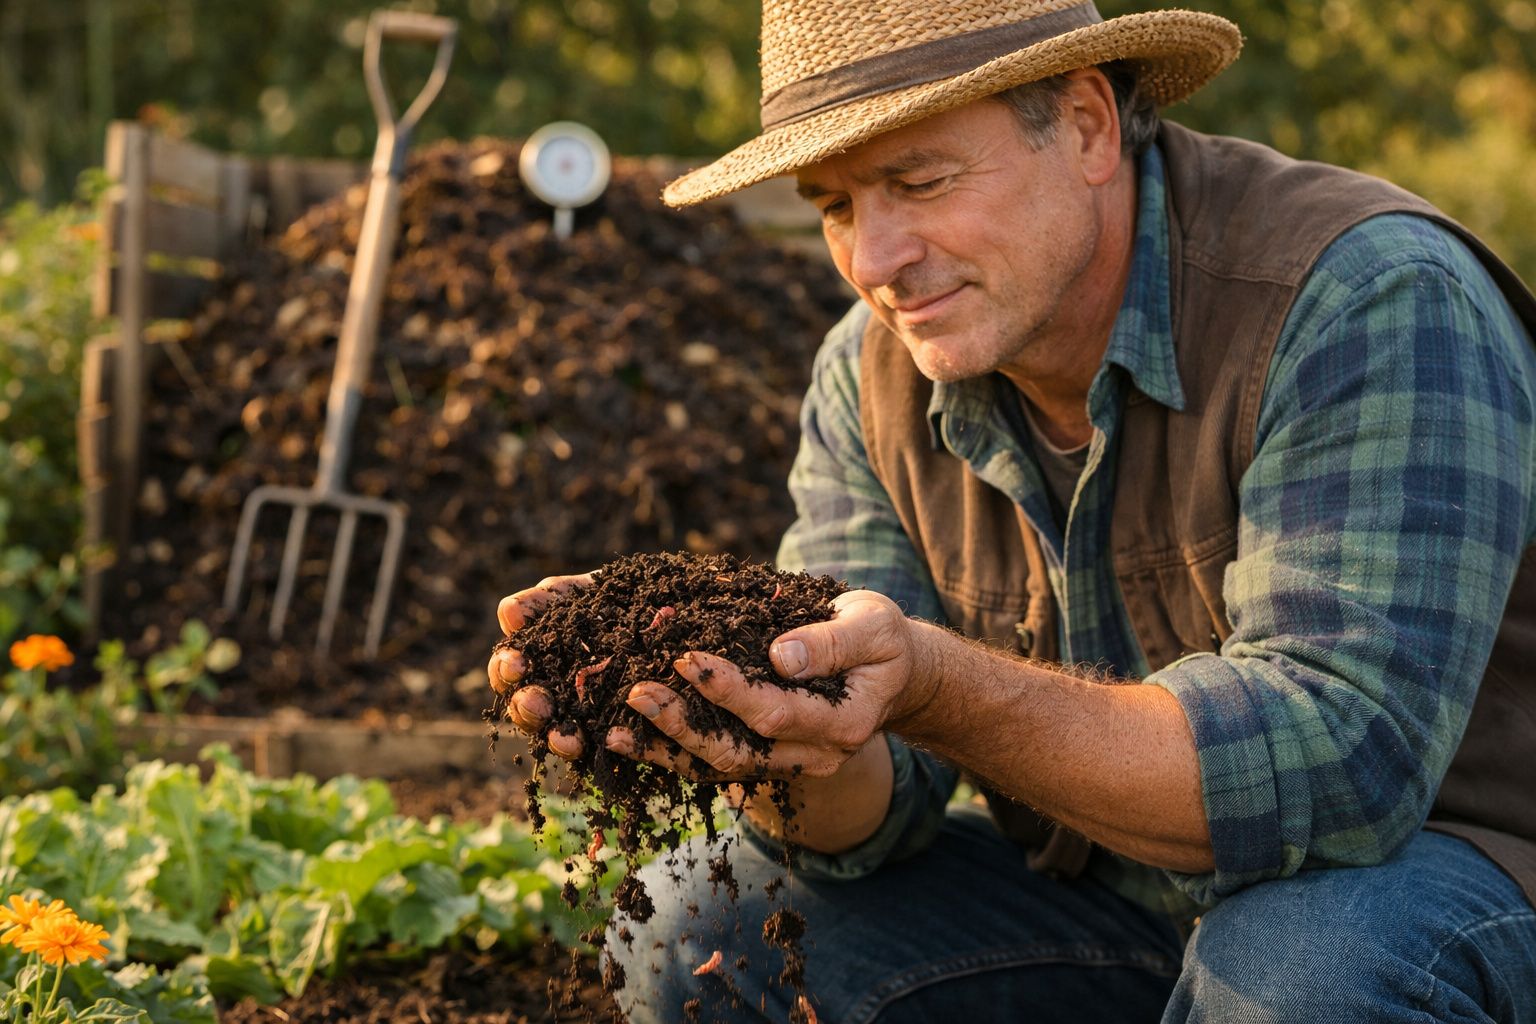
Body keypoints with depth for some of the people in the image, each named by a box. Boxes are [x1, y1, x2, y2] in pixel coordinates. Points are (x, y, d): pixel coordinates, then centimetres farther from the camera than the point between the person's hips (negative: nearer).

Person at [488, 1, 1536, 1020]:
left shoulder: (1373, 298, -24)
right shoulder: (871, 377, -5)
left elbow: (1342, 759, -34)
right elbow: (871, 810, -9)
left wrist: (936, 689, -44)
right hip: (1099, 895, 5)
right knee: (701, 931, -7)